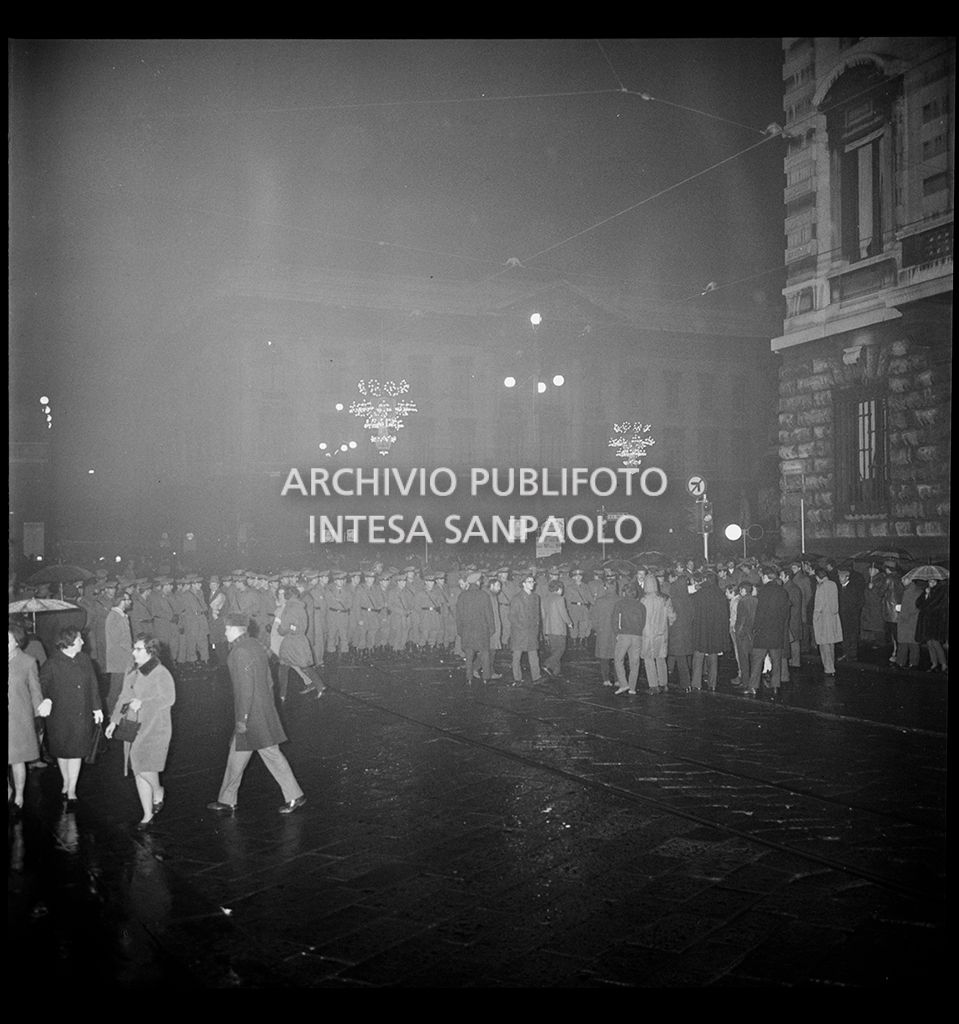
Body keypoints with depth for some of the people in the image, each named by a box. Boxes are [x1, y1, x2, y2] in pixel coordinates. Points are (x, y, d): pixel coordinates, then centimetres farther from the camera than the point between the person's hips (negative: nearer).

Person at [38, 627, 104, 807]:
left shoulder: (84, 660, 1)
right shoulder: (52, 664, -13)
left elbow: (93, 685, 9)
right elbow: (41, 688, -10)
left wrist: (97, 707, 11)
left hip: (82, 716, 2)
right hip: (59, 717, -2)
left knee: (76, 752, 3)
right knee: (62, 752, 14)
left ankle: (71, 790, 12)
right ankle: (66, 782, 35)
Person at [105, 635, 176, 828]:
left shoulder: (160, 673, -11)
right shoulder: (131, 674, 12)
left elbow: (169, 698, -20)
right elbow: (123, 699, 20)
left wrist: (142, 703, -24)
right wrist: (114, 721, 14)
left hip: (154, 729, -7)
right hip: (133, 729, 7)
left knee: (144, 767, -15)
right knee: (138, 773, 8)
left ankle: (158, 792, 17)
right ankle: (148, 814, 19)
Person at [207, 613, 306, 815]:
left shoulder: (240, 653, -18)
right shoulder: (256, 646, 10)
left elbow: (246, 688, -22)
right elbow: (269, 681, 15)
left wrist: (242, 719, -19)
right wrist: (268, 707, 22)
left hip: (252, 714, -9)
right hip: (264, 709, 9)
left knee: (271, 753, 0)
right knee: (237, 754, 15)